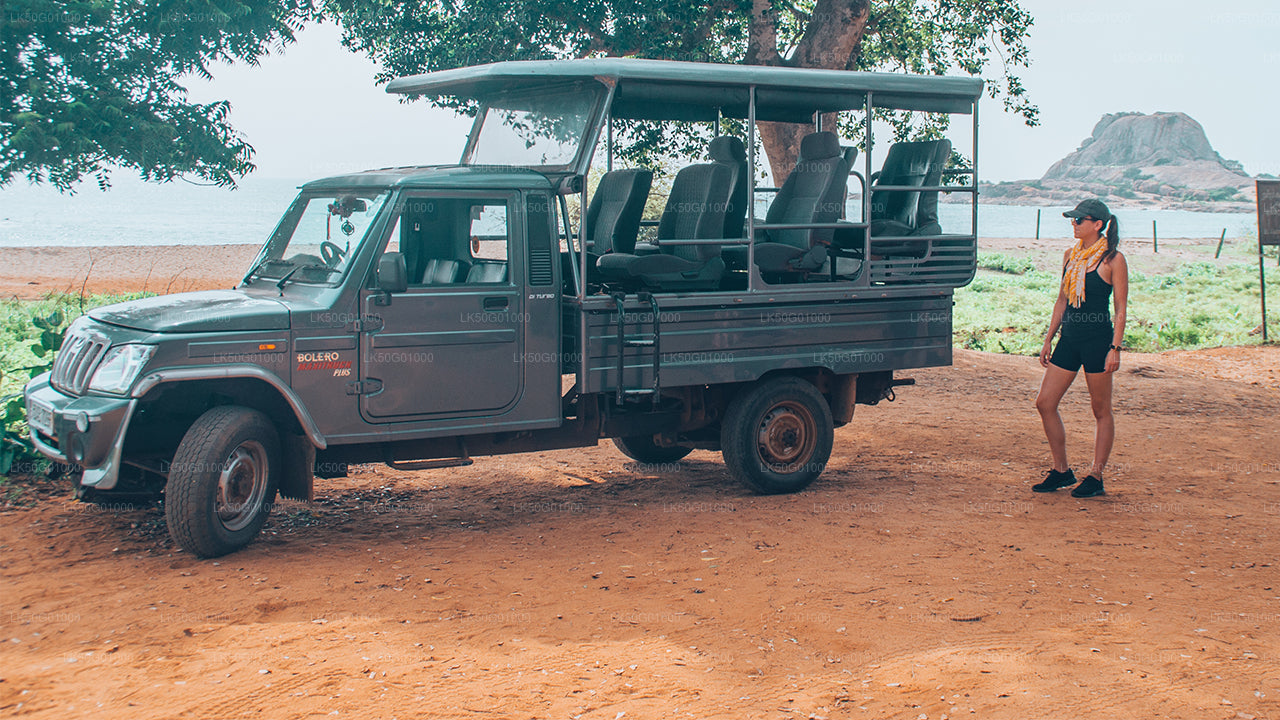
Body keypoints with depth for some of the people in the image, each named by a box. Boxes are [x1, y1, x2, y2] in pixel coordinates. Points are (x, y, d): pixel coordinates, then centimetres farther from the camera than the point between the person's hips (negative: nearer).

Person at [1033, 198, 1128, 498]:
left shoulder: (1113, 259, -8)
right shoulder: (1071, 255, 11)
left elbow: (1121, 307, -8)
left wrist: (1115, 348, -15)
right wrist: (1049, 339, 15)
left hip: (1098, 338, -7)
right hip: (1070, 337, 7)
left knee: (1101, 410, 3)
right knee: (1045, 403, 3)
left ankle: (1096, 477, 11)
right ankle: (1061, 470, 16)